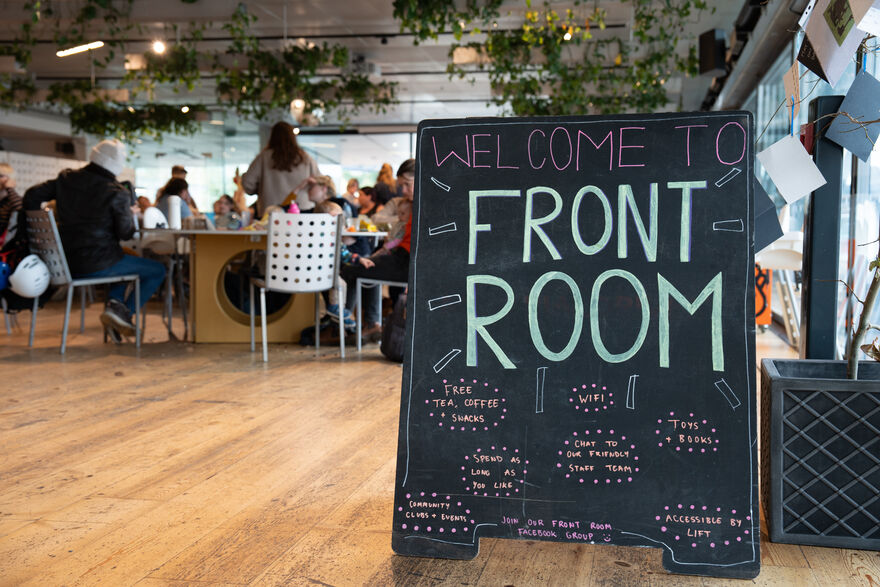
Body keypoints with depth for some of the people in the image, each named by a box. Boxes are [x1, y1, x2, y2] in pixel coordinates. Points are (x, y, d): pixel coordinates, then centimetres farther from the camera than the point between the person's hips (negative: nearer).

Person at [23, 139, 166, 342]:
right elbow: (125, 233, -10)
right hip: (98, 264, -7)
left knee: (124, 263, 34)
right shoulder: (117, 193, -15)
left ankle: (114, 303, 13)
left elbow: (32, 196, 6)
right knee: (158, 270, 6)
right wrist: (131, 214, 10)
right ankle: (123, 312, -3)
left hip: (68, 262, 8)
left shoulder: (66, 179, 3)